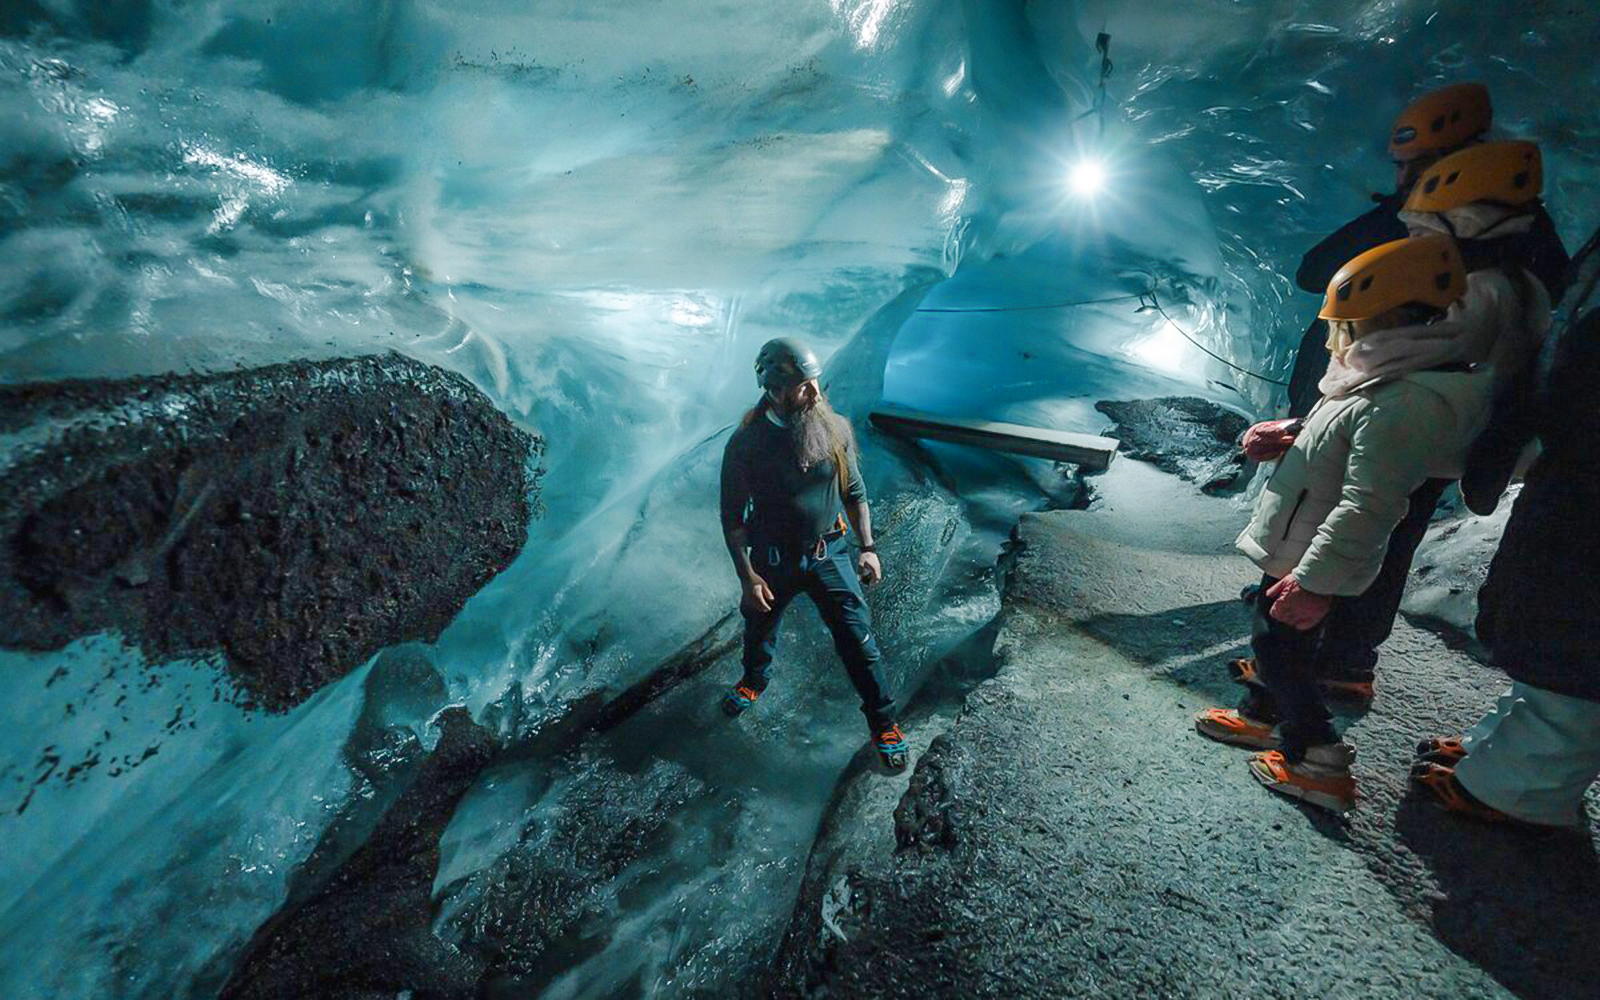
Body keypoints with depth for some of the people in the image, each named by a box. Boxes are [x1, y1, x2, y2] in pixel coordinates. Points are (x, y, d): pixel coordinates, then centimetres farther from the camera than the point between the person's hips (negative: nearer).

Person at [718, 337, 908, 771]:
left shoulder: (835, 428, -12)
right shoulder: (745, 444, -19)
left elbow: (854, 493, 1)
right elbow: (733, 518, -10)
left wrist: (868, 548, -3)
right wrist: (747, 576, -13)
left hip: (829, 555, 1)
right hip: (772, 561, 0)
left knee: (858, 639, 3)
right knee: (759, 627, 24)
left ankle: (883, 724, 25)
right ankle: (754, 680, 58)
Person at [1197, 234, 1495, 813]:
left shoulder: (1406, 404, -27)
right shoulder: (1388, 384, 8)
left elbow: (1366, 509, -31)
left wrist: (1314, 580, -29)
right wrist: (1286, 440, 12)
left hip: (1313, 570, -10)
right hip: (1295, 555, 10)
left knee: (1278, 651, 4)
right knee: (1274, 642, 23)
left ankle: (1320, 759, 19)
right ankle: (1265, 718, 41)